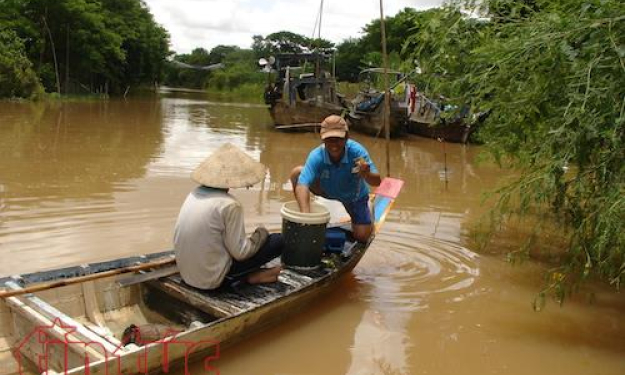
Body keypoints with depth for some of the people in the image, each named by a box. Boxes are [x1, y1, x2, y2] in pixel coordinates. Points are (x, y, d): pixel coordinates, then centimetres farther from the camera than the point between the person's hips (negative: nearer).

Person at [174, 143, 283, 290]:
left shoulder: (195, 193, 1)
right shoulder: (229, 205, -21)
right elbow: (240, 252, -17)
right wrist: (261, 234, 1)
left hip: (186, 272, 7)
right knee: (279, 241, -3)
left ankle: (250, 274, 11)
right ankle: (253, 276, 10)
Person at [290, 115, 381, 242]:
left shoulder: (357, 151, -34)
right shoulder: (316, 156, -33)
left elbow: (377, 182, -36)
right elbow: (302, 185, -45)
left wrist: (366, 174, -60)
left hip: (353, 195, -1)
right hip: (327, 190, 1)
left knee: (362, 236, -12)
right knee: (297, 172, -23)